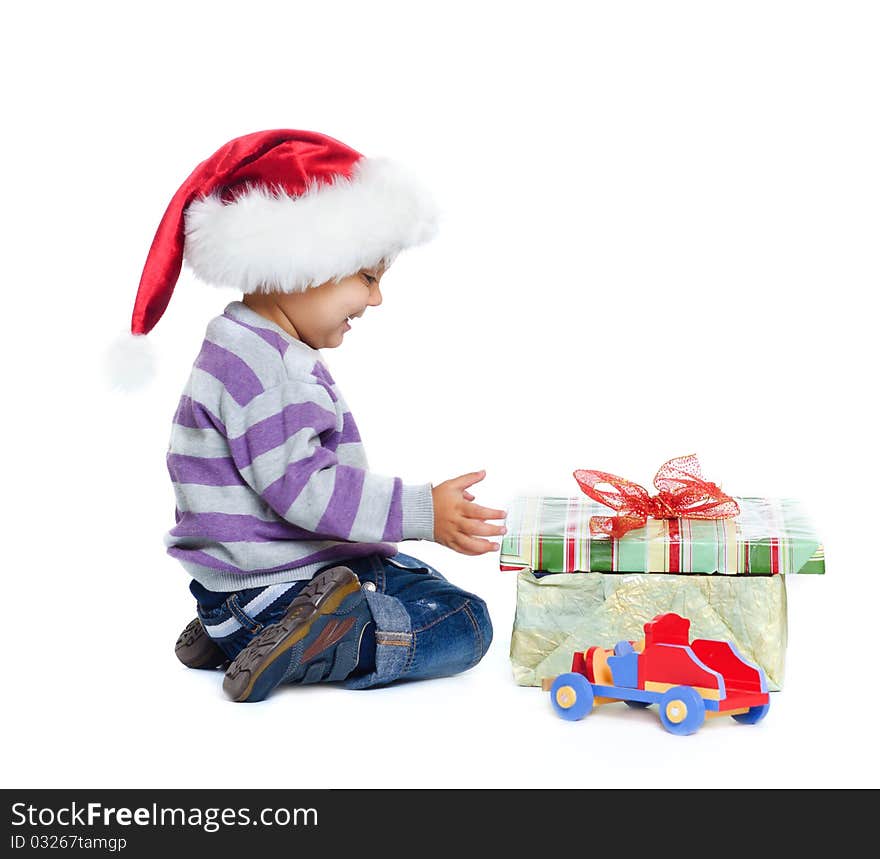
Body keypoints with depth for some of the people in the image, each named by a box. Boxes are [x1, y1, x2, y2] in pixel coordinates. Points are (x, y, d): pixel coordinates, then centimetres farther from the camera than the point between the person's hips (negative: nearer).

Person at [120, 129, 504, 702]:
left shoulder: (278, 355, 14)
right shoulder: (250, 363, -21)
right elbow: (300, 487, -25)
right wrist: (422, 513, -24)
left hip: (311, 566, 11)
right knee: (464, 625, -11)